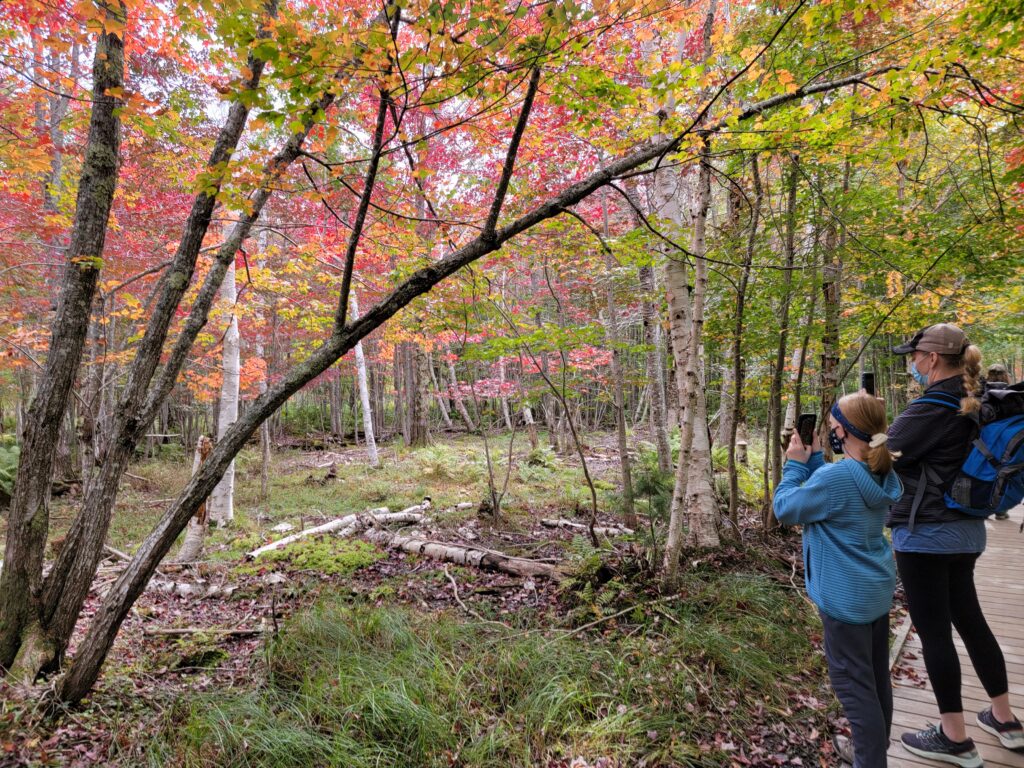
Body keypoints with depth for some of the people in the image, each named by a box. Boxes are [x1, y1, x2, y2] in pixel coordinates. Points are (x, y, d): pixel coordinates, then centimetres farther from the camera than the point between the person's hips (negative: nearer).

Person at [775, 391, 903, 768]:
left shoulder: (837, 476, -28)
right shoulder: (883, 475, 0)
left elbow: (785, 509, -15)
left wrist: (796, 464, -6)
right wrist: (814, 458, 5)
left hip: (847, 598, -9)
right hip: (877, 591, 9)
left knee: (853, 681, 3)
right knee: (877, 676, 21)